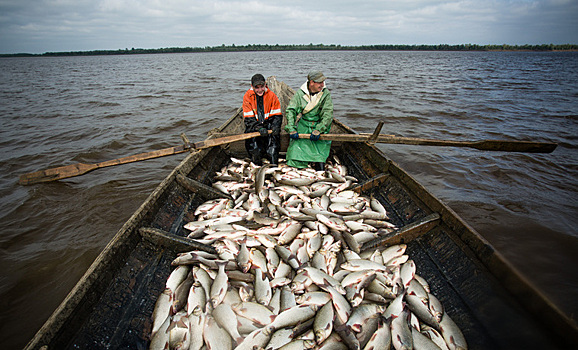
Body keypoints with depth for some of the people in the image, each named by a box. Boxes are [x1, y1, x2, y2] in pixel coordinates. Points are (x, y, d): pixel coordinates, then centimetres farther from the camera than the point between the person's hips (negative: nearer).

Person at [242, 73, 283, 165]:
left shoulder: (271, 95, -2)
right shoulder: (247, 97, -5)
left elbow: (277, 115, -1)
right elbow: (249, 118, -10)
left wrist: (275, 126, -21)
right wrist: (259, 128, -26)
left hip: (268, 124, 1)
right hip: (254, 126, -1)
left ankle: (274, 164, -13)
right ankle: (257, 164, -3)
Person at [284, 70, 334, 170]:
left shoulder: (326, 94, -3)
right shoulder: (300, 94, -1)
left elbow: (328, 114, -9)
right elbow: (290, 110, -6)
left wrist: (318, 130, -20)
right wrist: (291, 129, -18)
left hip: (319, 126, -1)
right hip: (302, 127, 1)